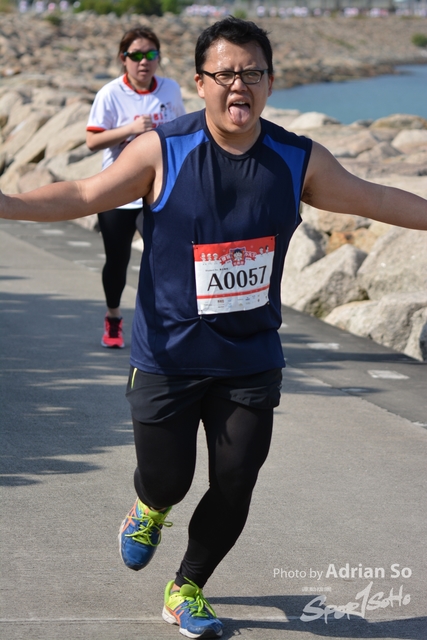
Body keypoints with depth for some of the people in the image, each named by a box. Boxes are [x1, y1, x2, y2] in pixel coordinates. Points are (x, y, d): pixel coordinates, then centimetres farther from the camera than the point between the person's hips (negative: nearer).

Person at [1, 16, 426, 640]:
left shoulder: (298, 160, -2)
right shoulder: (164, 151, -11)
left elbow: (375, 199, 9)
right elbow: (85, 195, -12)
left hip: (251, 360, 2)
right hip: (168, 358, -2)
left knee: (234, 491, 3)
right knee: (167, 479, 3)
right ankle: (151, 510, 44)